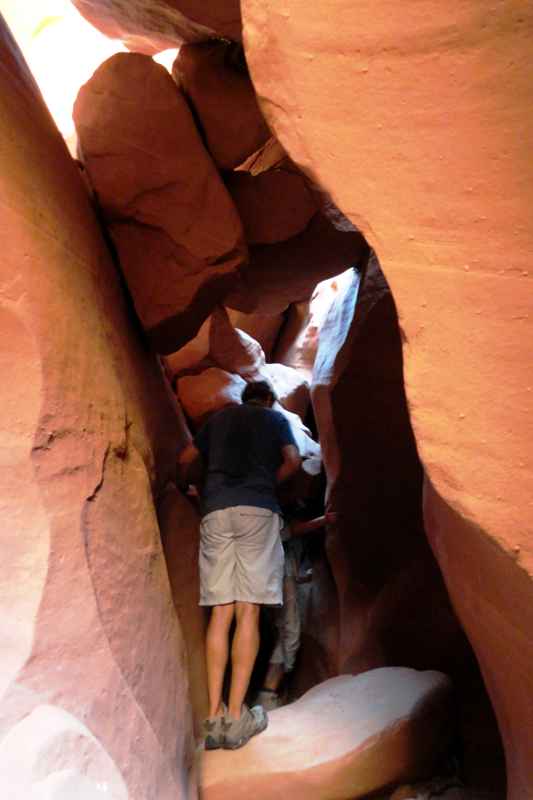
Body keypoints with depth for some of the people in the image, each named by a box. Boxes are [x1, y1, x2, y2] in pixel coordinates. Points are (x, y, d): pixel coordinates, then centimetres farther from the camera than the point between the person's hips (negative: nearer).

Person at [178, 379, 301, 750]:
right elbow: (292, 461, 4)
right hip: (257, 510, -2)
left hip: (215, 511, 3)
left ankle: (214, 716, 0)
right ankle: (236, 716, -5)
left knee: (221, 612, 2)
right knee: (248, 611, -4)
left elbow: (187, 460, 21)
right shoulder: (276, 418, 18)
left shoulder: (220, 418, 25)